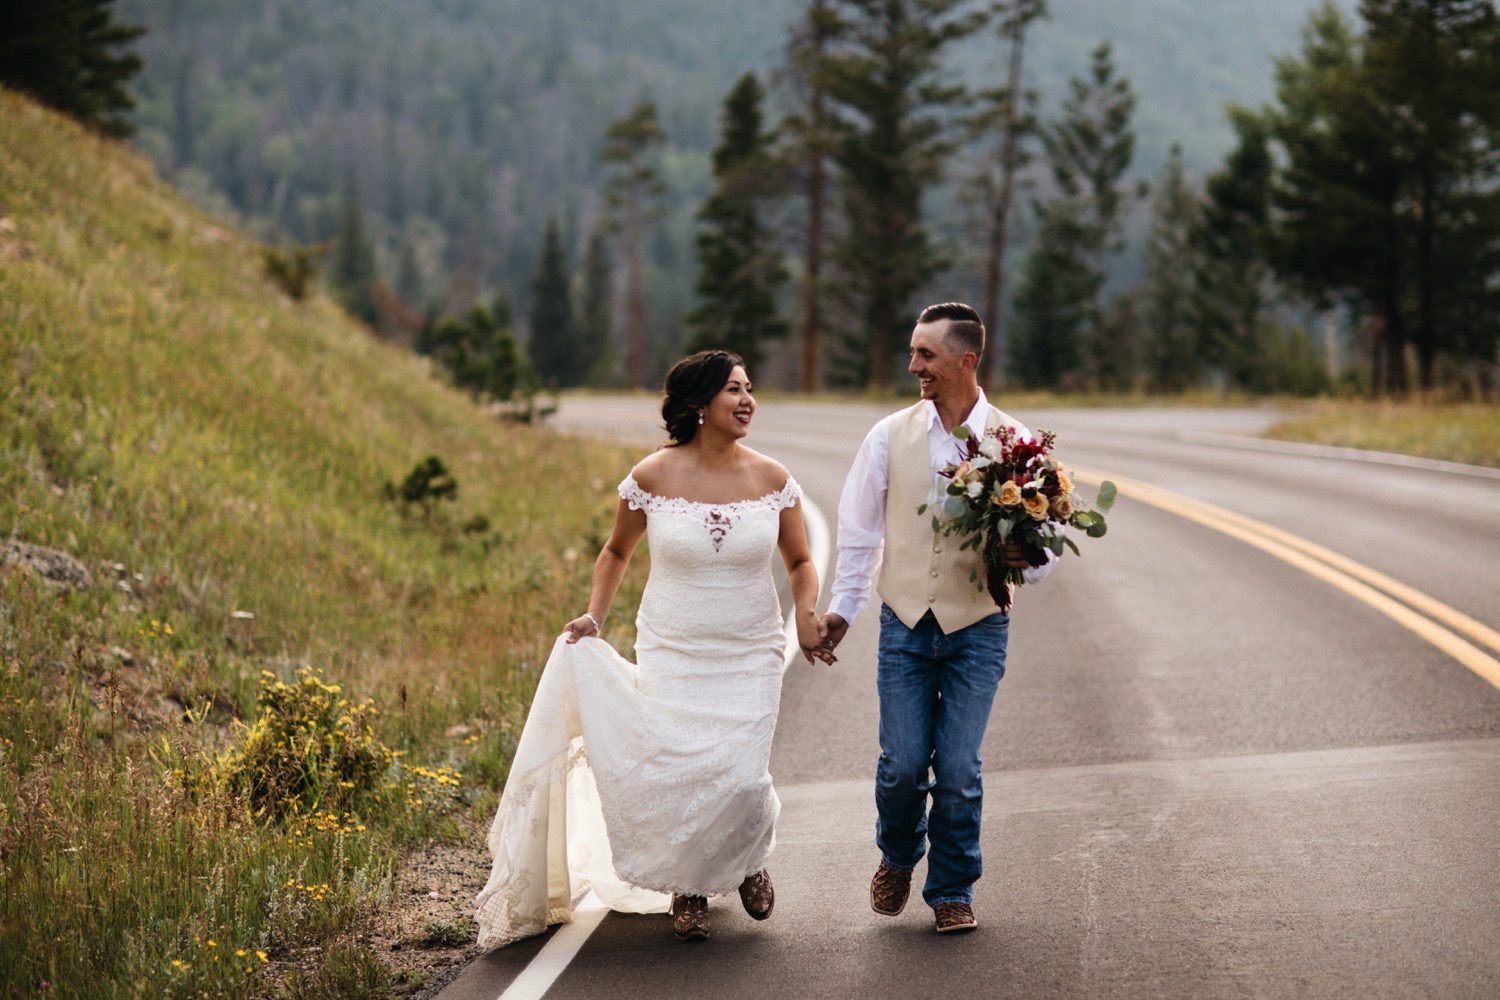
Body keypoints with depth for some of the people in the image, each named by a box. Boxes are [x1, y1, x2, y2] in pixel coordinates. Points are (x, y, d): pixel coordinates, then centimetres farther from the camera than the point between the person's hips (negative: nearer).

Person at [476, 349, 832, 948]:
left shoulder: (772, 481, -1)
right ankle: (689, 890, 21)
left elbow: (800, 563, 11)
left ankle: (749, 858, 24)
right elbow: (617, 552, 11)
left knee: (740, 778, -12)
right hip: (671, 656, 0)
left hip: (749, 658, 0)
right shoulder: (652, 478, -5)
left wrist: (806, 615, -8)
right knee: (675, 775, -8)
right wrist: (594, 616, -1)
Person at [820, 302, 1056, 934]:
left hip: (977, 627, -1)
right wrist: (842, 606, 10)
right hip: (905, 623, 1)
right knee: (903, 763, -2)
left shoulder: (1012, 443, -3)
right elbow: (859, 527, 10)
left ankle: (952, 891, 16)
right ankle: (897, 858, 28)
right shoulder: (890, 436, 2)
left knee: (958, 770, -2)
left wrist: (1023, 560, -21)